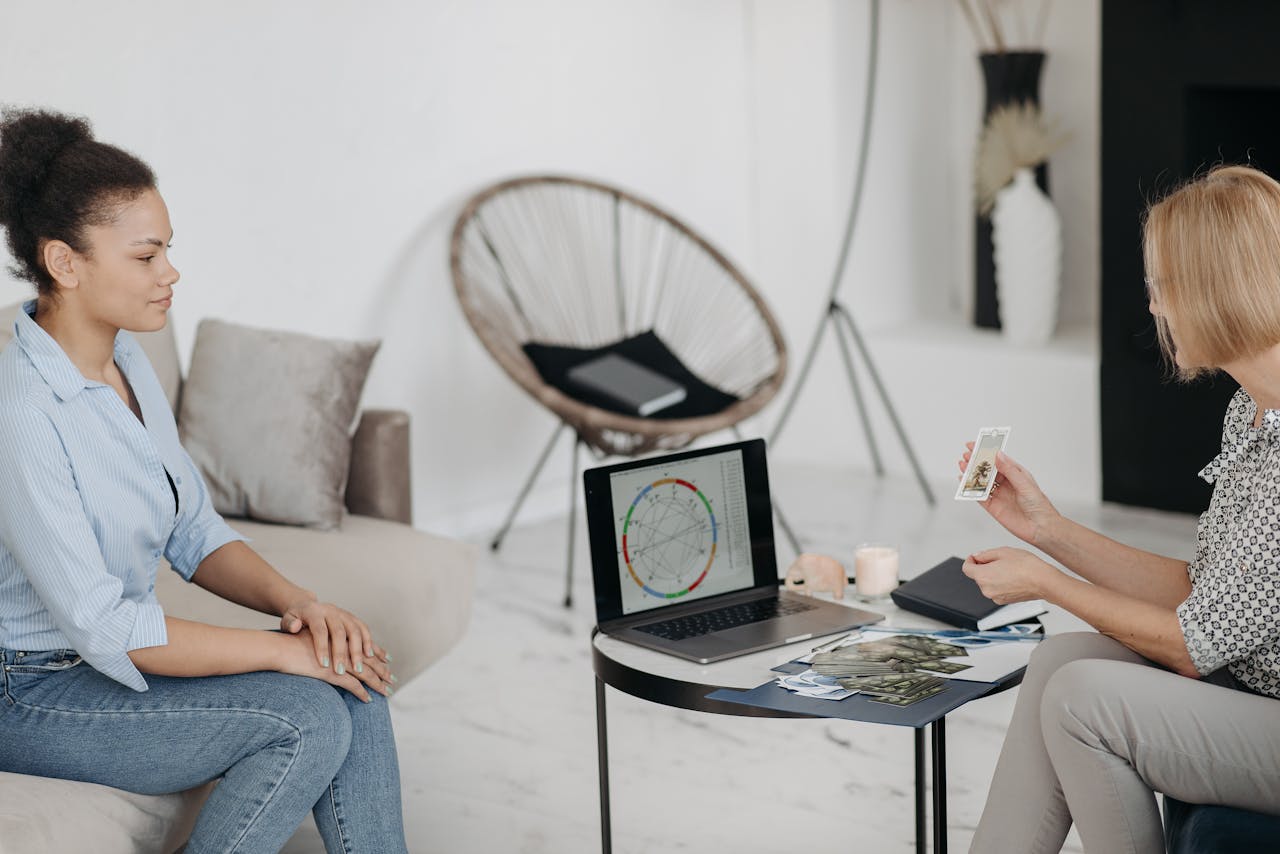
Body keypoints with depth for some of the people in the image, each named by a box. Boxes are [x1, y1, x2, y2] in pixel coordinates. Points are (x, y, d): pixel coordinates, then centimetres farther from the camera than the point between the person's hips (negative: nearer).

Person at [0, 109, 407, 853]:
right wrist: (284, 651, -21)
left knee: (352, 687, -12)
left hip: (113, 654, 8)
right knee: (308, 720, -22)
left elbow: (194, 533, 9)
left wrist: (293, 600, -10)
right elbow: (101, 627, -26)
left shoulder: (127, 365, 4)